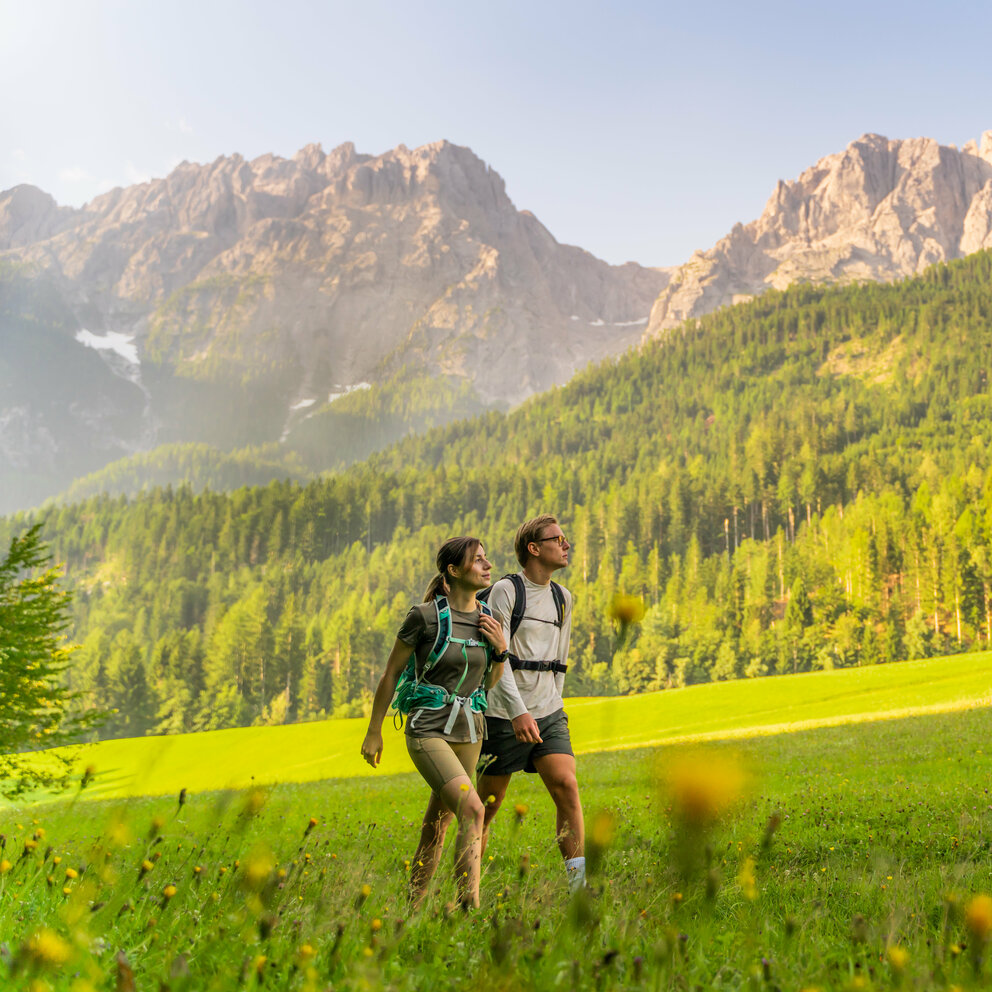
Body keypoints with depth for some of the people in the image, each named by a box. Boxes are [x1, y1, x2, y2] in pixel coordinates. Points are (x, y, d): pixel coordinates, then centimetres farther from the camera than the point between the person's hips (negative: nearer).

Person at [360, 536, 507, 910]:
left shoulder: (488, 620, 4)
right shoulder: (425, 616, -12)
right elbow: (391, 673, -2)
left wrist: (500, 648, -5)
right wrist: (374, 732, 2)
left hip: (469, 731, 6)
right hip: (429, 730, -6)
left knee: (439, 821, 14)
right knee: (472, 809, -22)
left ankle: (414, 905, 29)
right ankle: (470, 903, -20)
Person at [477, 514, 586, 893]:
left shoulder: (563, 598, 12)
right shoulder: (505, 590, -8)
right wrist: (518, 711, -26)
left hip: (548, 713, 5)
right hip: (505, 714, -5)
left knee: (566, 786, -14)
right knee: (489, 802, 5)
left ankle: (579, 880, -17)